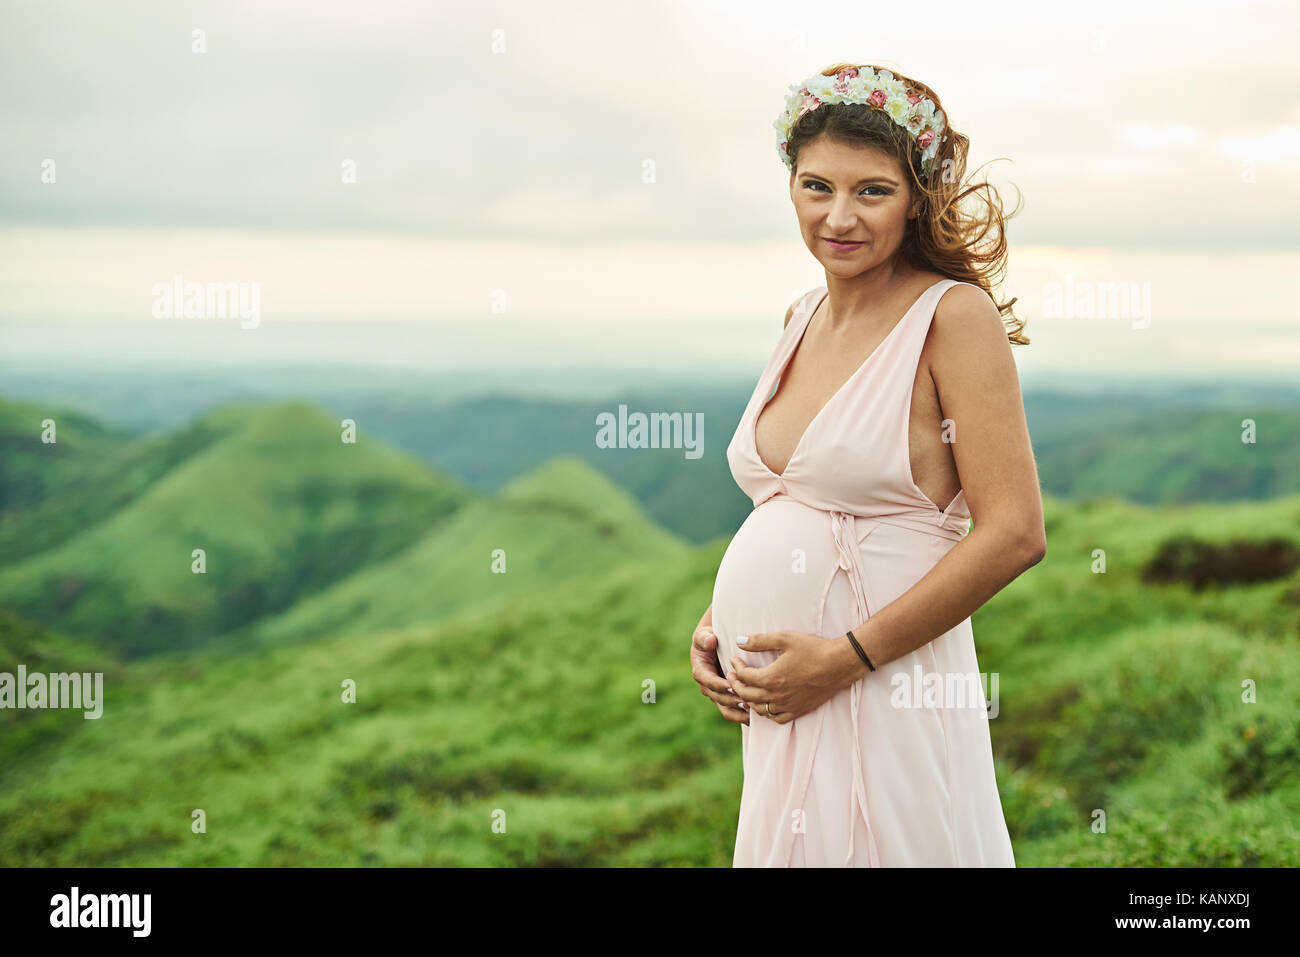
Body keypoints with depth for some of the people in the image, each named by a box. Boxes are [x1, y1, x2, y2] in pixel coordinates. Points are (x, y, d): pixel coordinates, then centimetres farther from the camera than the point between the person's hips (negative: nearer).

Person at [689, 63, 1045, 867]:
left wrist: (847, 656, -16)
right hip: (774, 707, 7)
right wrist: (715, 621, 6)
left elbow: (1015, 533, -16)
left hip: (883, 702, -6)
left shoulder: (954, 315, -10)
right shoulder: (805, 318, 11)